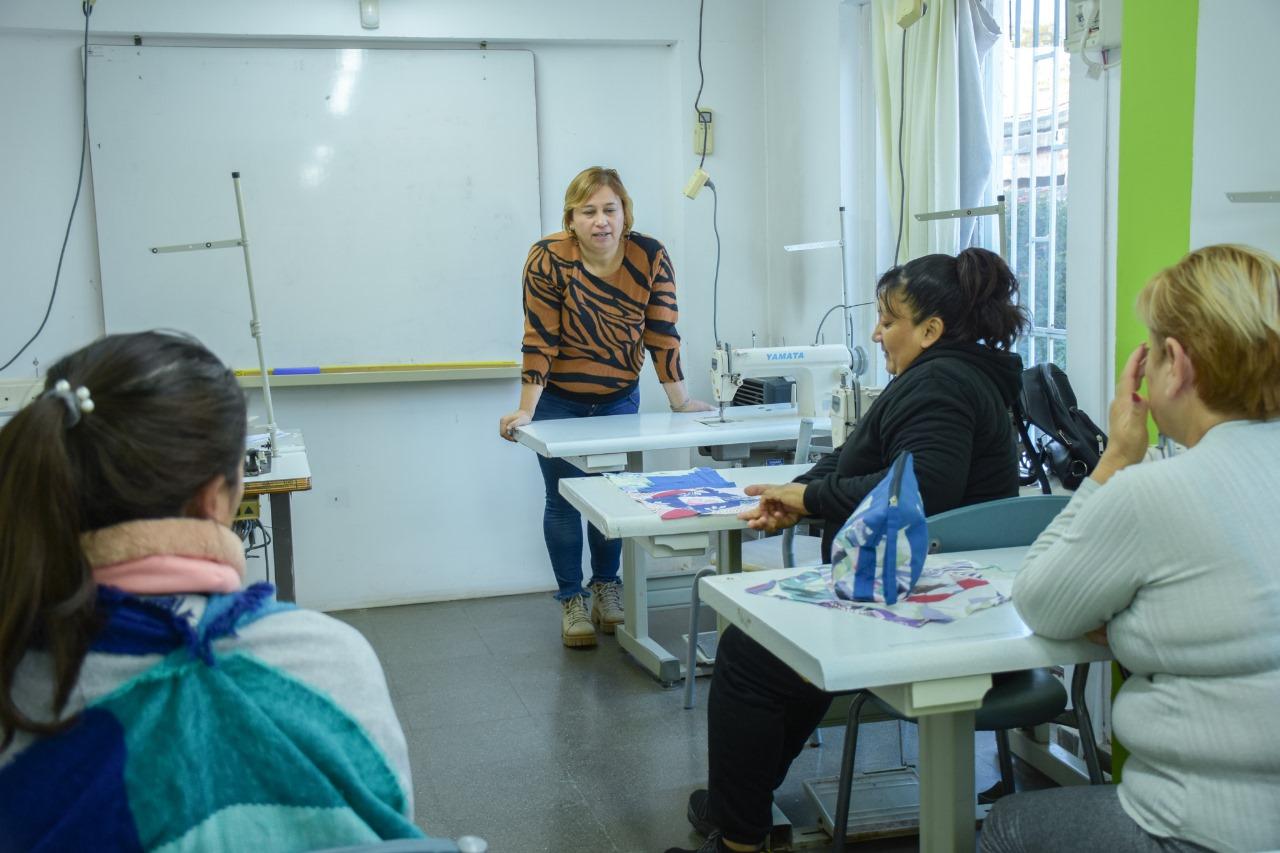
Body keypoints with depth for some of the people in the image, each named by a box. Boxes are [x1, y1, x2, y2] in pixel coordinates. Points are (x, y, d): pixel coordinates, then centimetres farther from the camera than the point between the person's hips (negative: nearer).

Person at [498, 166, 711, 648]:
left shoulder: (651, 258, -14)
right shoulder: (549, 259, -21)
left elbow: (662, 334, -9)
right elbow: (540, 340, -20)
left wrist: (680, 402, -8)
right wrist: (525, 411, -22)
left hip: (619, 398, 2)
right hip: (558, 400, -2)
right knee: (563, 499, 3)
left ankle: (607, 588, 26)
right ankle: (571, 599, 17)